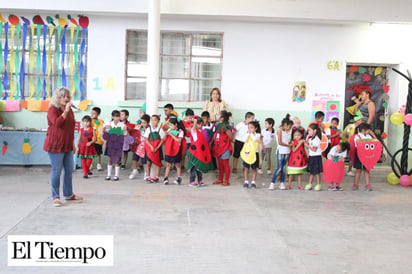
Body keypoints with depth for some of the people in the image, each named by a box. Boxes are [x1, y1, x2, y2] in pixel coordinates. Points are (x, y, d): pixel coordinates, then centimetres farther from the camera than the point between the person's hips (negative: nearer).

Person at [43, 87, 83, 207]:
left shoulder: (69, 110, 13)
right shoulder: (53, 109, -8)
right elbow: (57, 123, -24)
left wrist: (73, 143, 21)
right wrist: (65, 111, -28)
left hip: (67, 145, 7)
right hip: (55, 145, -7)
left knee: (69, 170, 11)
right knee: (57, 171, -3)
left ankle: (68, 194, 24)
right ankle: (55, 197, 6)